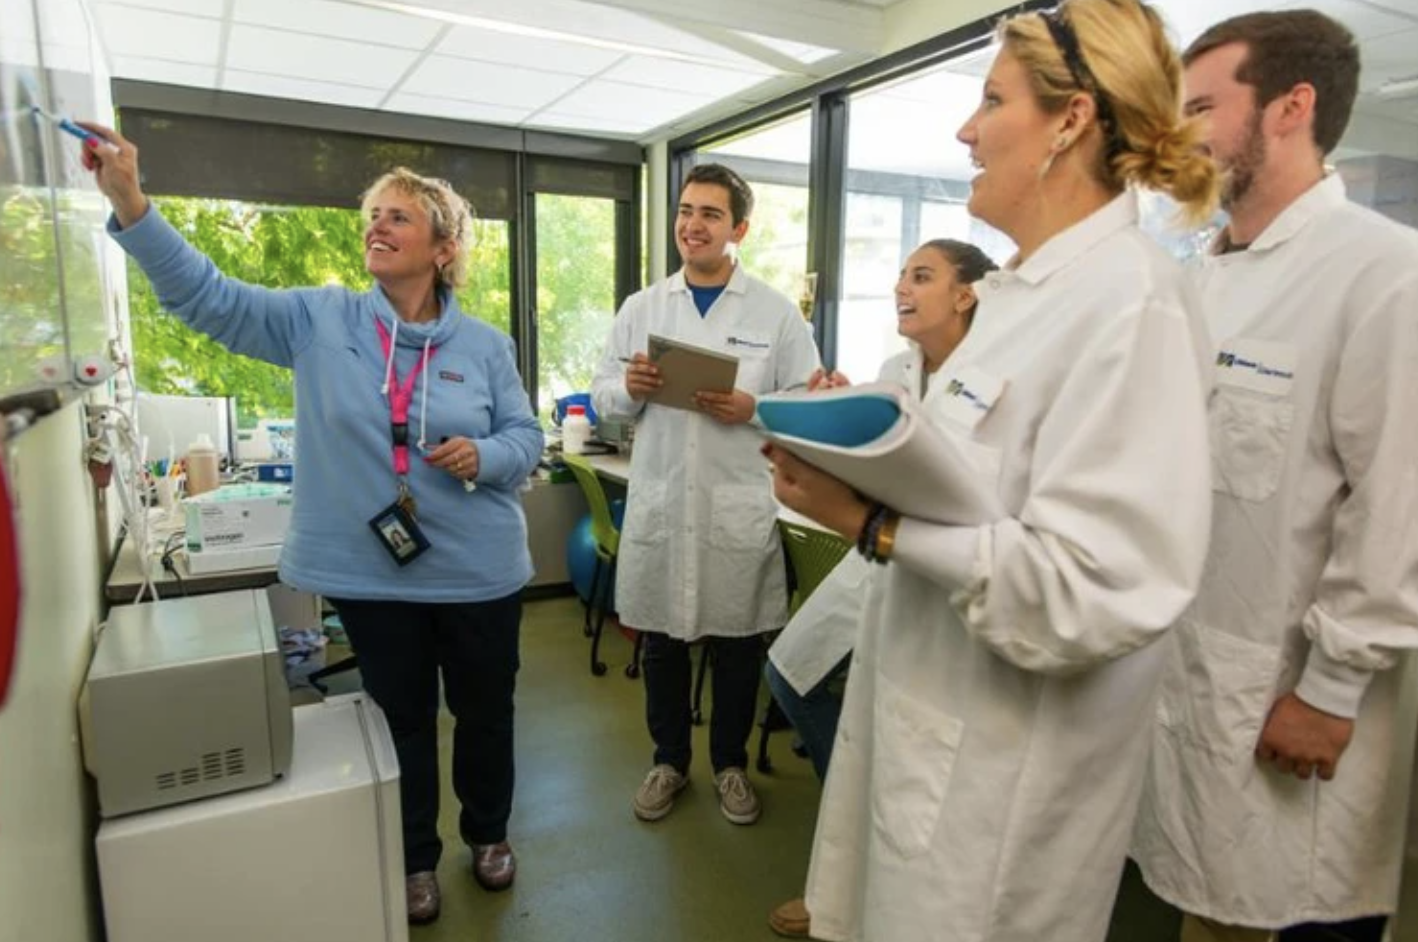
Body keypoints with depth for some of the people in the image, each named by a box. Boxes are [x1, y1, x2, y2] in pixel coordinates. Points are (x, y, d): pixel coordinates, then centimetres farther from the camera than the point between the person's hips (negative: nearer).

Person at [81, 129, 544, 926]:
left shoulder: (485, 346, -3)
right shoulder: (318, 320, -3)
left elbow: (526, 438, -1)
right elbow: (205, 294, -7)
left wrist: (485, 456, -22)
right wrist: (129, 200, -16)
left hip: (478, 573, 0)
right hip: (372, 574, 0)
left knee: (485, 711, 17)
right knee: (402, 719, 18)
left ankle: (489, 832, 45)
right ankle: (415, 861, 41)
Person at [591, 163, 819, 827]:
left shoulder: (777, 313, 0)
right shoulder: (641, 307, 7)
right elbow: (602, 396, 8)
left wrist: (752, 410, -18)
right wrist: (629, 388, -14)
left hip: (739, 508, -2)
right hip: (658, 504, 2)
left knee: (736, 648, 12)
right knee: (662, 644, 14)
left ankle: (730, 764, 35)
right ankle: (669, 760, 36)